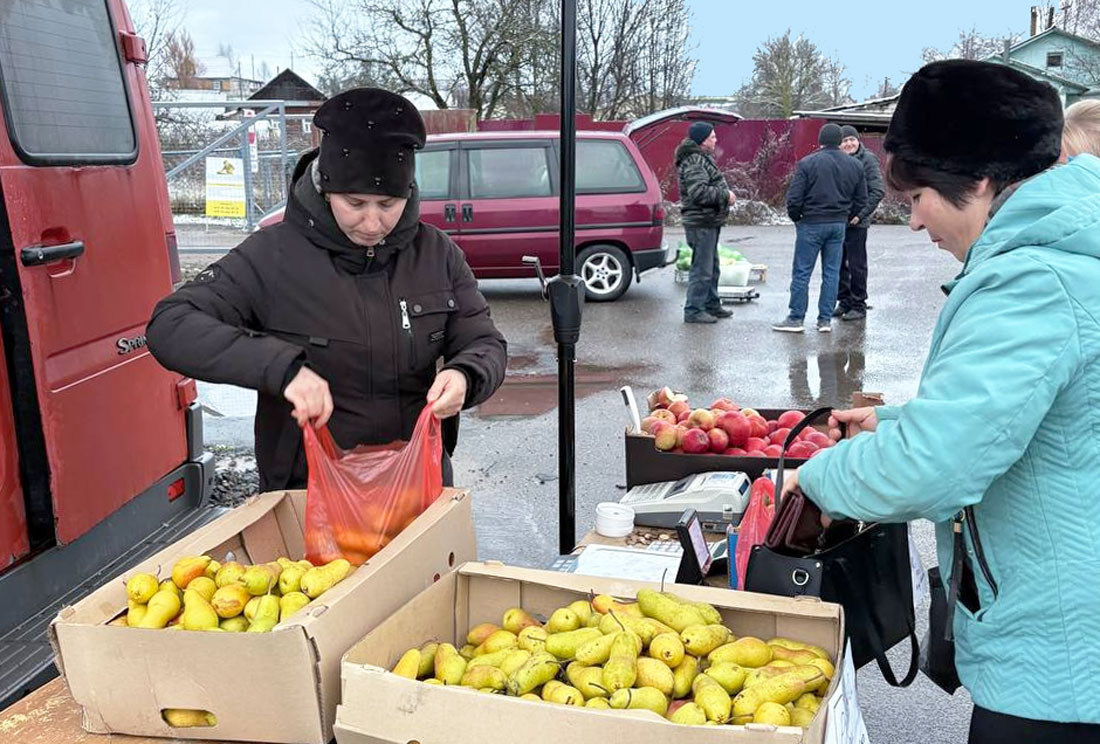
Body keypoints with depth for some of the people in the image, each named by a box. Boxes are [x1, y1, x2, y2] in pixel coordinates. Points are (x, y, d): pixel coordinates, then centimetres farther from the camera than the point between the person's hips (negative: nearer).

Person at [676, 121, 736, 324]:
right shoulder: (695, 163, -18)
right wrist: (725, 195, -19)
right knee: (702, 268, -7)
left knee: (712, 267, 19)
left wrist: (725, 193, 10)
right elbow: (699, 192, -29)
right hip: (701, 223, -11)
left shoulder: (702, 159, 18)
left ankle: (711, 305, 30)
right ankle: (693, 310, -2)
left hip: (709, 222, 11)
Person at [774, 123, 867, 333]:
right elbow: (861, 200, 10)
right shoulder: (855, 165, 6)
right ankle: (825, 320, 12)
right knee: (832, 273, 9)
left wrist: (796, 218, 5)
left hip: (811, 224, -4)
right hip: (839, 225, 5)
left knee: (801, 273, 1)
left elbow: (794, 198, -11)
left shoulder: (807, 163, -9)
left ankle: (796, 319, 4)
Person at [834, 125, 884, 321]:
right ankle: (844, 302, 24)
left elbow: (878, 191, -9)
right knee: (839, 264, 11)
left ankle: (858, 306, 12)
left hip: (856, 222, -5)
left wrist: (861, 214, -15)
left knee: (857, 265, 2)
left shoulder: (868, 160, -6)